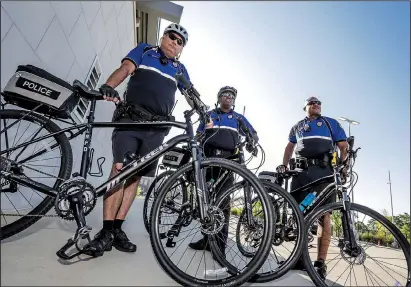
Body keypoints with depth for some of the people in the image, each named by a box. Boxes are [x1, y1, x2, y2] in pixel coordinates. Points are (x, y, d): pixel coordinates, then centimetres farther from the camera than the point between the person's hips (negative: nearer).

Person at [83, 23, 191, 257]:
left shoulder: (180, 69, 23)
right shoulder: (144, 50, 15)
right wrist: (109, 86, -22)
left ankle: (117, 229, 8)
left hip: (157, 127, 3)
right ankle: (106, 231, -8)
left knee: (135, 175, 2)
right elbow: (125, 68, -2)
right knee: (120, 168, -15)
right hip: (130, 118, -2)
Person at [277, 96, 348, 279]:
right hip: (301, 171, 2)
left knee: (324, 217, -8)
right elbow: (290, 147, 25)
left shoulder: (331, 123, 17)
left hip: (325, 171, -2)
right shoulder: (297, 126, 24)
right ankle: (299, 257, 8)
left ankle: (320, 263, -2)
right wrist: (284, 165, 10)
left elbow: (344, 146, 11)